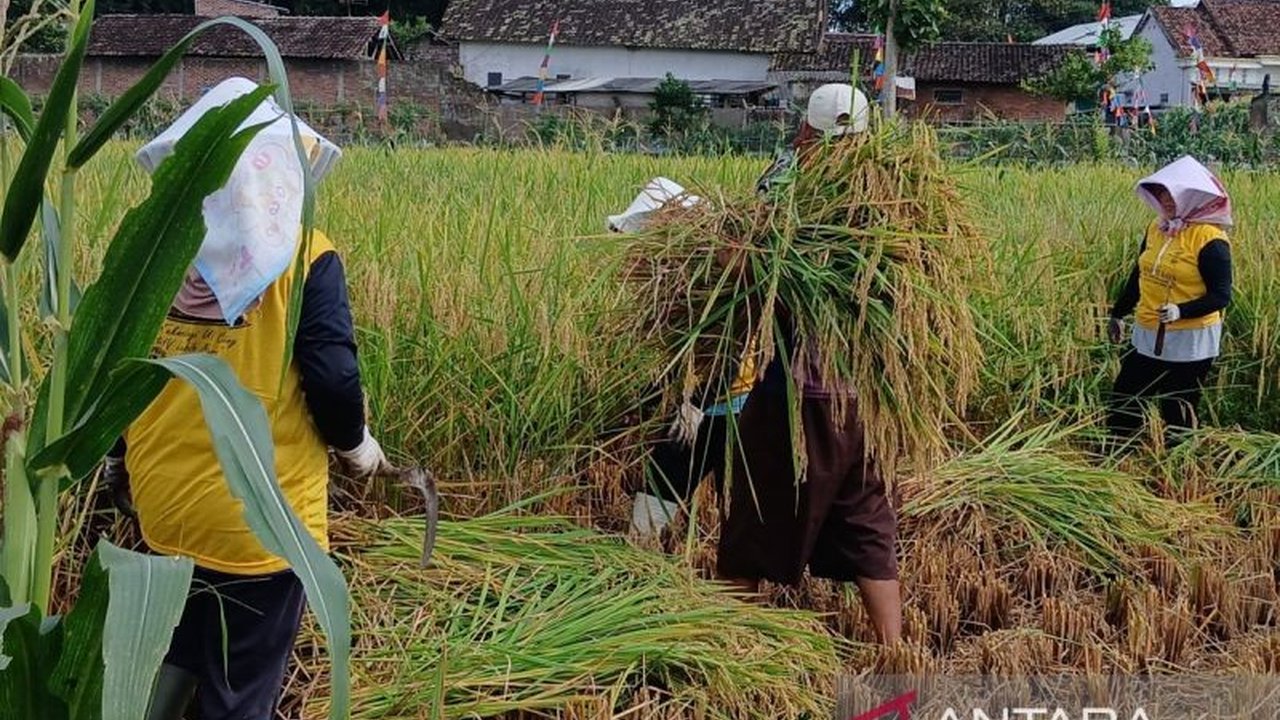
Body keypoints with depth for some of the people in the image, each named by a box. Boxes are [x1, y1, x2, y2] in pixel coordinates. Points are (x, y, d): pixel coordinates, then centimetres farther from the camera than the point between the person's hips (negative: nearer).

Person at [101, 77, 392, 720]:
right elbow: (332, 379, -17)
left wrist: (118, 463, 21)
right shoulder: (305, 261, -12)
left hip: (161, 514, 4)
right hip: (261, 524, -4)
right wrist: (357, 446, 4)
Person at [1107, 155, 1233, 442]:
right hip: (1147, 337, 7)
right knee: (1124, 400, 12)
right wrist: (1118, 314, 23)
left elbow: (1221, 296, -18)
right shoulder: (1157, 228, 4)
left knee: (1177, 416, 3)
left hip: (1190, 343, -7)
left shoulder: (1209, 239, -17)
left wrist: (1181, 311, -32)